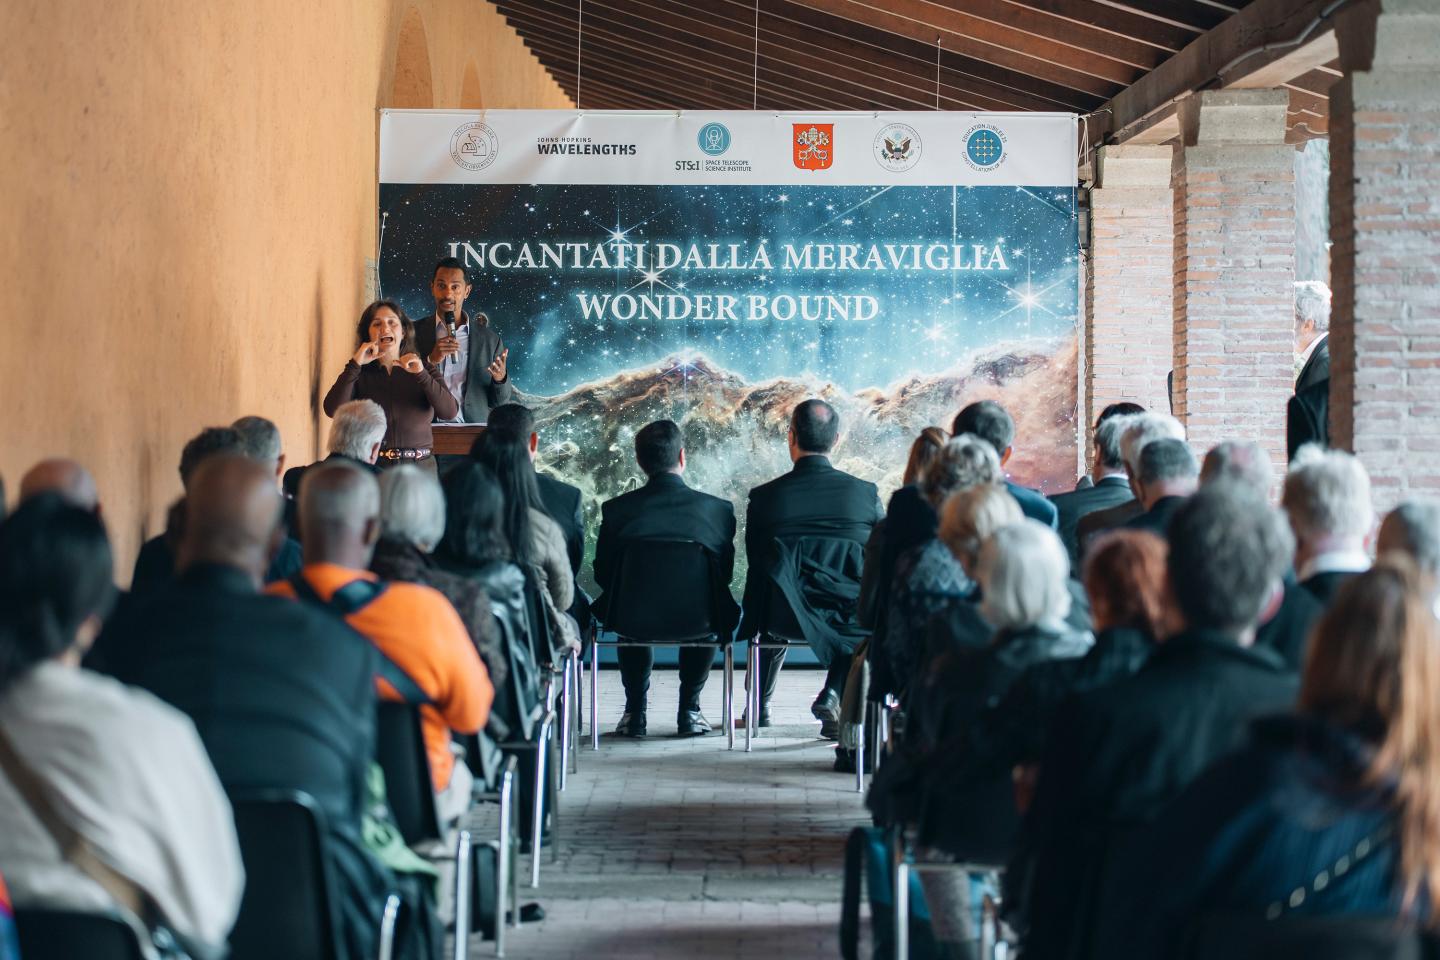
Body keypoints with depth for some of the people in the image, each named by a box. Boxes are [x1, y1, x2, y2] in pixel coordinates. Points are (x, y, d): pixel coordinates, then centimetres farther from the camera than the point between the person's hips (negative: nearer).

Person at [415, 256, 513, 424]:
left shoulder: (490, 340, 9)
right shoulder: (413, 333, 6)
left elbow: (500, 403, 12)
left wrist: (500, 379, -7)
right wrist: (430, 361, -10)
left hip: (474, 430, 2)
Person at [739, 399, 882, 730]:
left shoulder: (763, 497, -8)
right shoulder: (866, 493, -6)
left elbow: (757, 570, 1)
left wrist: (752, 618, 18)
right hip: (849, 621, -1)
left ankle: (759, 707, 44)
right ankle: (833, 694, 18)